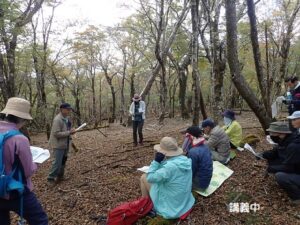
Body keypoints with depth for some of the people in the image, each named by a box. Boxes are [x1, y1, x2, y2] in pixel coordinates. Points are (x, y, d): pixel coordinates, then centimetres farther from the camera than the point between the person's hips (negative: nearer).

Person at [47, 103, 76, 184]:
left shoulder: (66, 118, 7)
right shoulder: (57, 120, -21)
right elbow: (56, 134, -26)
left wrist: (71, 131, 0)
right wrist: (69, 132, -25)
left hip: (65, 144, 9)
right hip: (58, 144, -9)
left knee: (63, 161, 18)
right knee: (57, 162, -4)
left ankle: (60, 176, 33)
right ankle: (51, 178, 12)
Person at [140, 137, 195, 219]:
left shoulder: (170, 167, -32)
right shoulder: (186, 160, -8)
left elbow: (150, 178, -20)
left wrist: (156, 161, -18)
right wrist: (160, 161, -1)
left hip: (171, 205, -7)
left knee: (144, 177, 5)